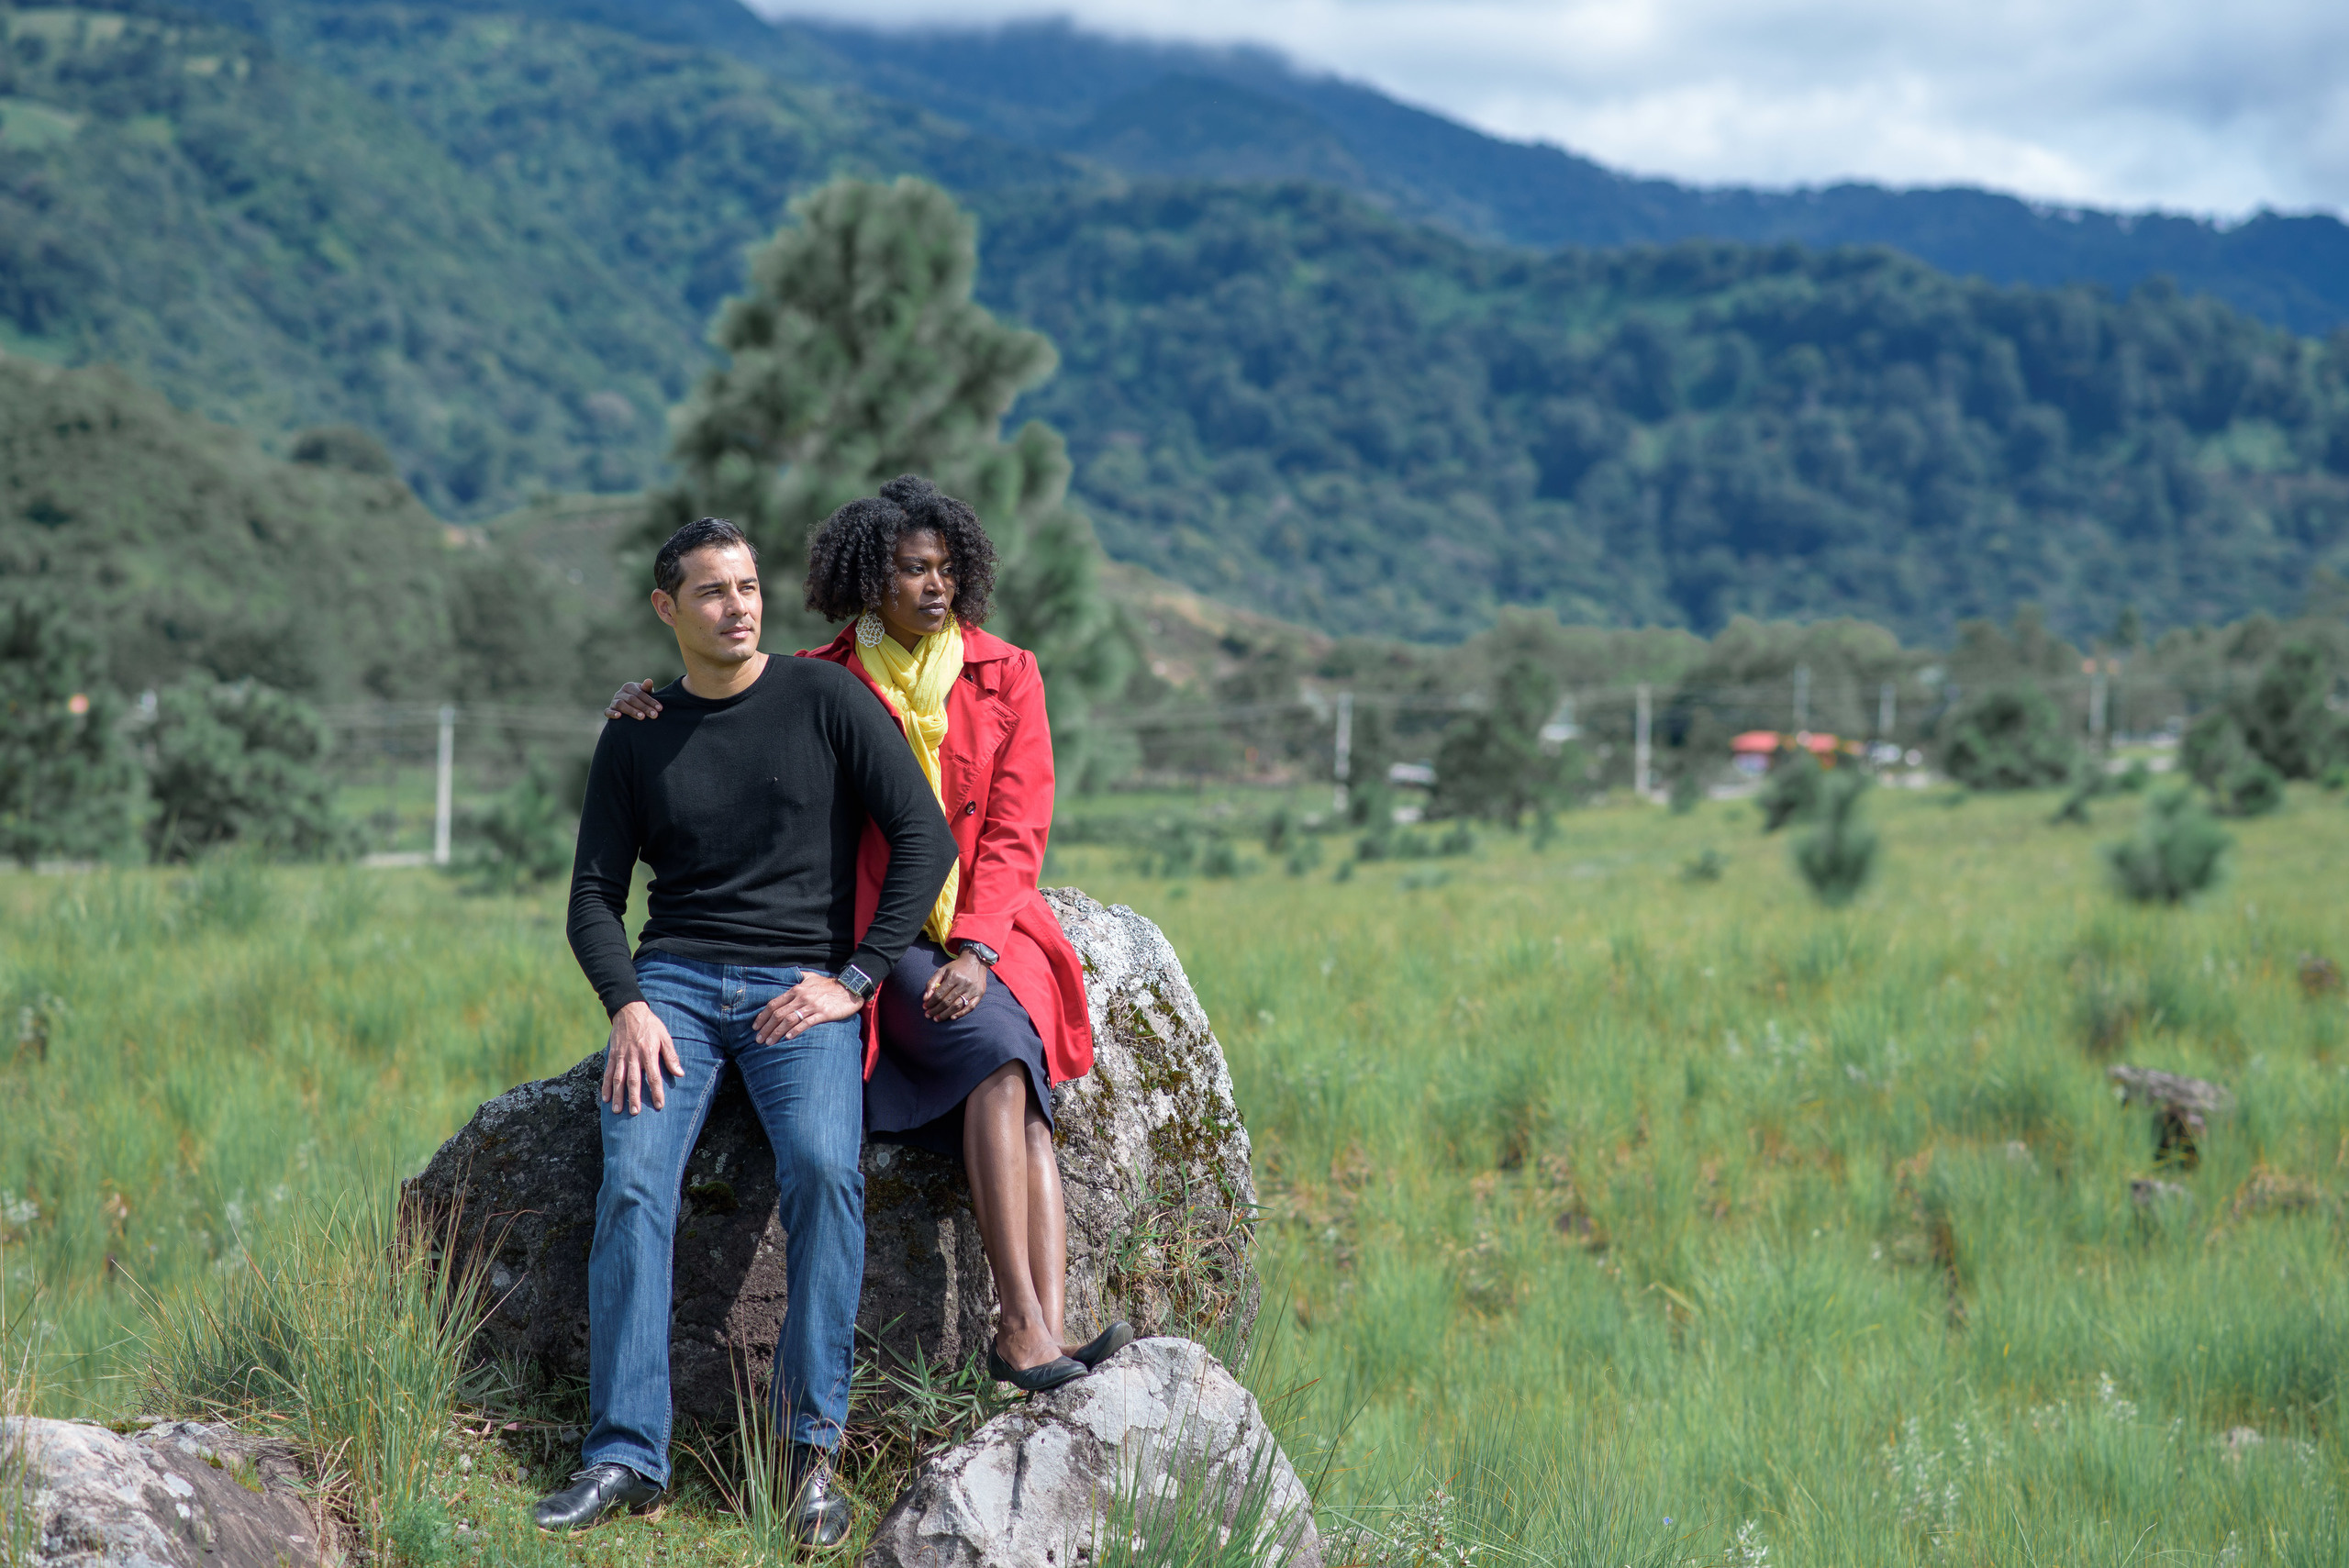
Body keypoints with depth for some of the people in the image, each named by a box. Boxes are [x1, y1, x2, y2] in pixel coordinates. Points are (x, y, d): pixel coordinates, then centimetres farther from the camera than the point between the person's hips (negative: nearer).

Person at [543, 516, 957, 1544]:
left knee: (823, 1164, -30)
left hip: (803, 987, -2)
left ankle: (811, 1448, -25)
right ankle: (626, 1456, -24)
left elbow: (924, 838, 0)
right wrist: (629, 1008, -9)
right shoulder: (634, 740, 13)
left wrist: (853, 980, -7)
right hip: (673, 985, 2)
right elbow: (593, 897, 11)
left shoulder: (823, 699, 5)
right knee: (633, 1181, -23)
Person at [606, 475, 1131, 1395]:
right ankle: (1024, 1320, -36)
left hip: (990, 936, 2)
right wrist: (646, 700, -6)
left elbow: (1016, 829, 2)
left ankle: (1039, 1335, -38)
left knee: (1021, 1100, -26)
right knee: (999, 1054, -30)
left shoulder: (1006, 677, 8)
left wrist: (976, 948, -12)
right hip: (879, 941, -2)